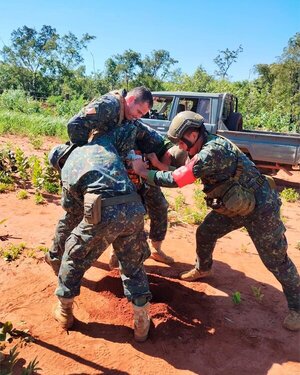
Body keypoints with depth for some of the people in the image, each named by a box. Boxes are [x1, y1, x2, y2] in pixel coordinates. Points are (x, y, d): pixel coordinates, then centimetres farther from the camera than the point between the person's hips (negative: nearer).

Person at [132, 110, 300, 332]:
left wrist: (144, 172, -22)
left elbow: (177, 179, -32)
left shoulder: (213, 151, -33)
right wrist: (155, 161, -13)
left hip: (260, 208, -8)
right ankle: (203, 269, 39)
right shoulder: (204, 148, -3)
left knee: (276, 260, 3)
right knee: (205, 234, 13)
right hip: (233, 205, 9)